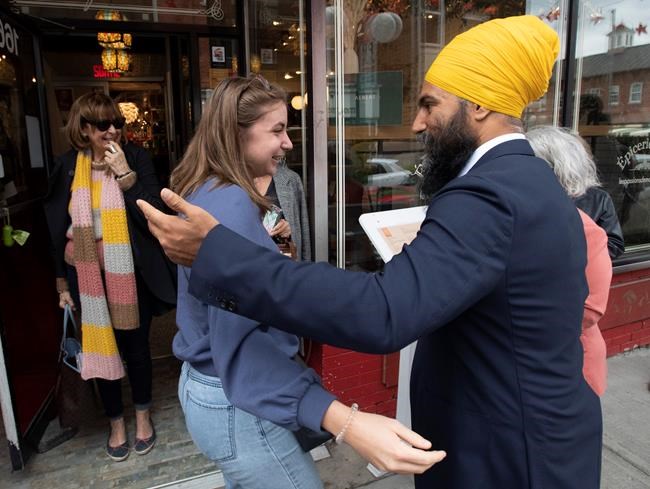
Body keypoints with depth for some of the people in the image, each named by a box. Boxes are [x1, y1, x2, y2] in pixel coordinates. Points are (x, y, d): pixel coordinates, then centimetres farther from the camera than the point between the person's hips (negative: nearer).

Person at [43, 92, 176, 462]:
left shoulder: (136, 158, -7)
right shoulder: (67, 167, -1)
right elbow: (57, 229, 4)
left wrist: (124, 172, -22)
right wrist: (62, 282, 5)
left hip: (131, 274, -2)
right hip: (88, 276, 2)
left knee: (136, 345, 12)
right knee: (102, 348, 13)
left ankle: (143, 416, 36)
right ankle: (117, 423, 34)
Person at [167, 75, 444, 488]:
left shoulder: (205, 192, 5)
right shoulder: (231, 205, -25)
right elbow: (241, 344, -35)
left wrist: (266, 248, 17)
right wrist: (341, 419, -45)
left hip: (204, 385, 10)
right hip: (234, 405, -10)